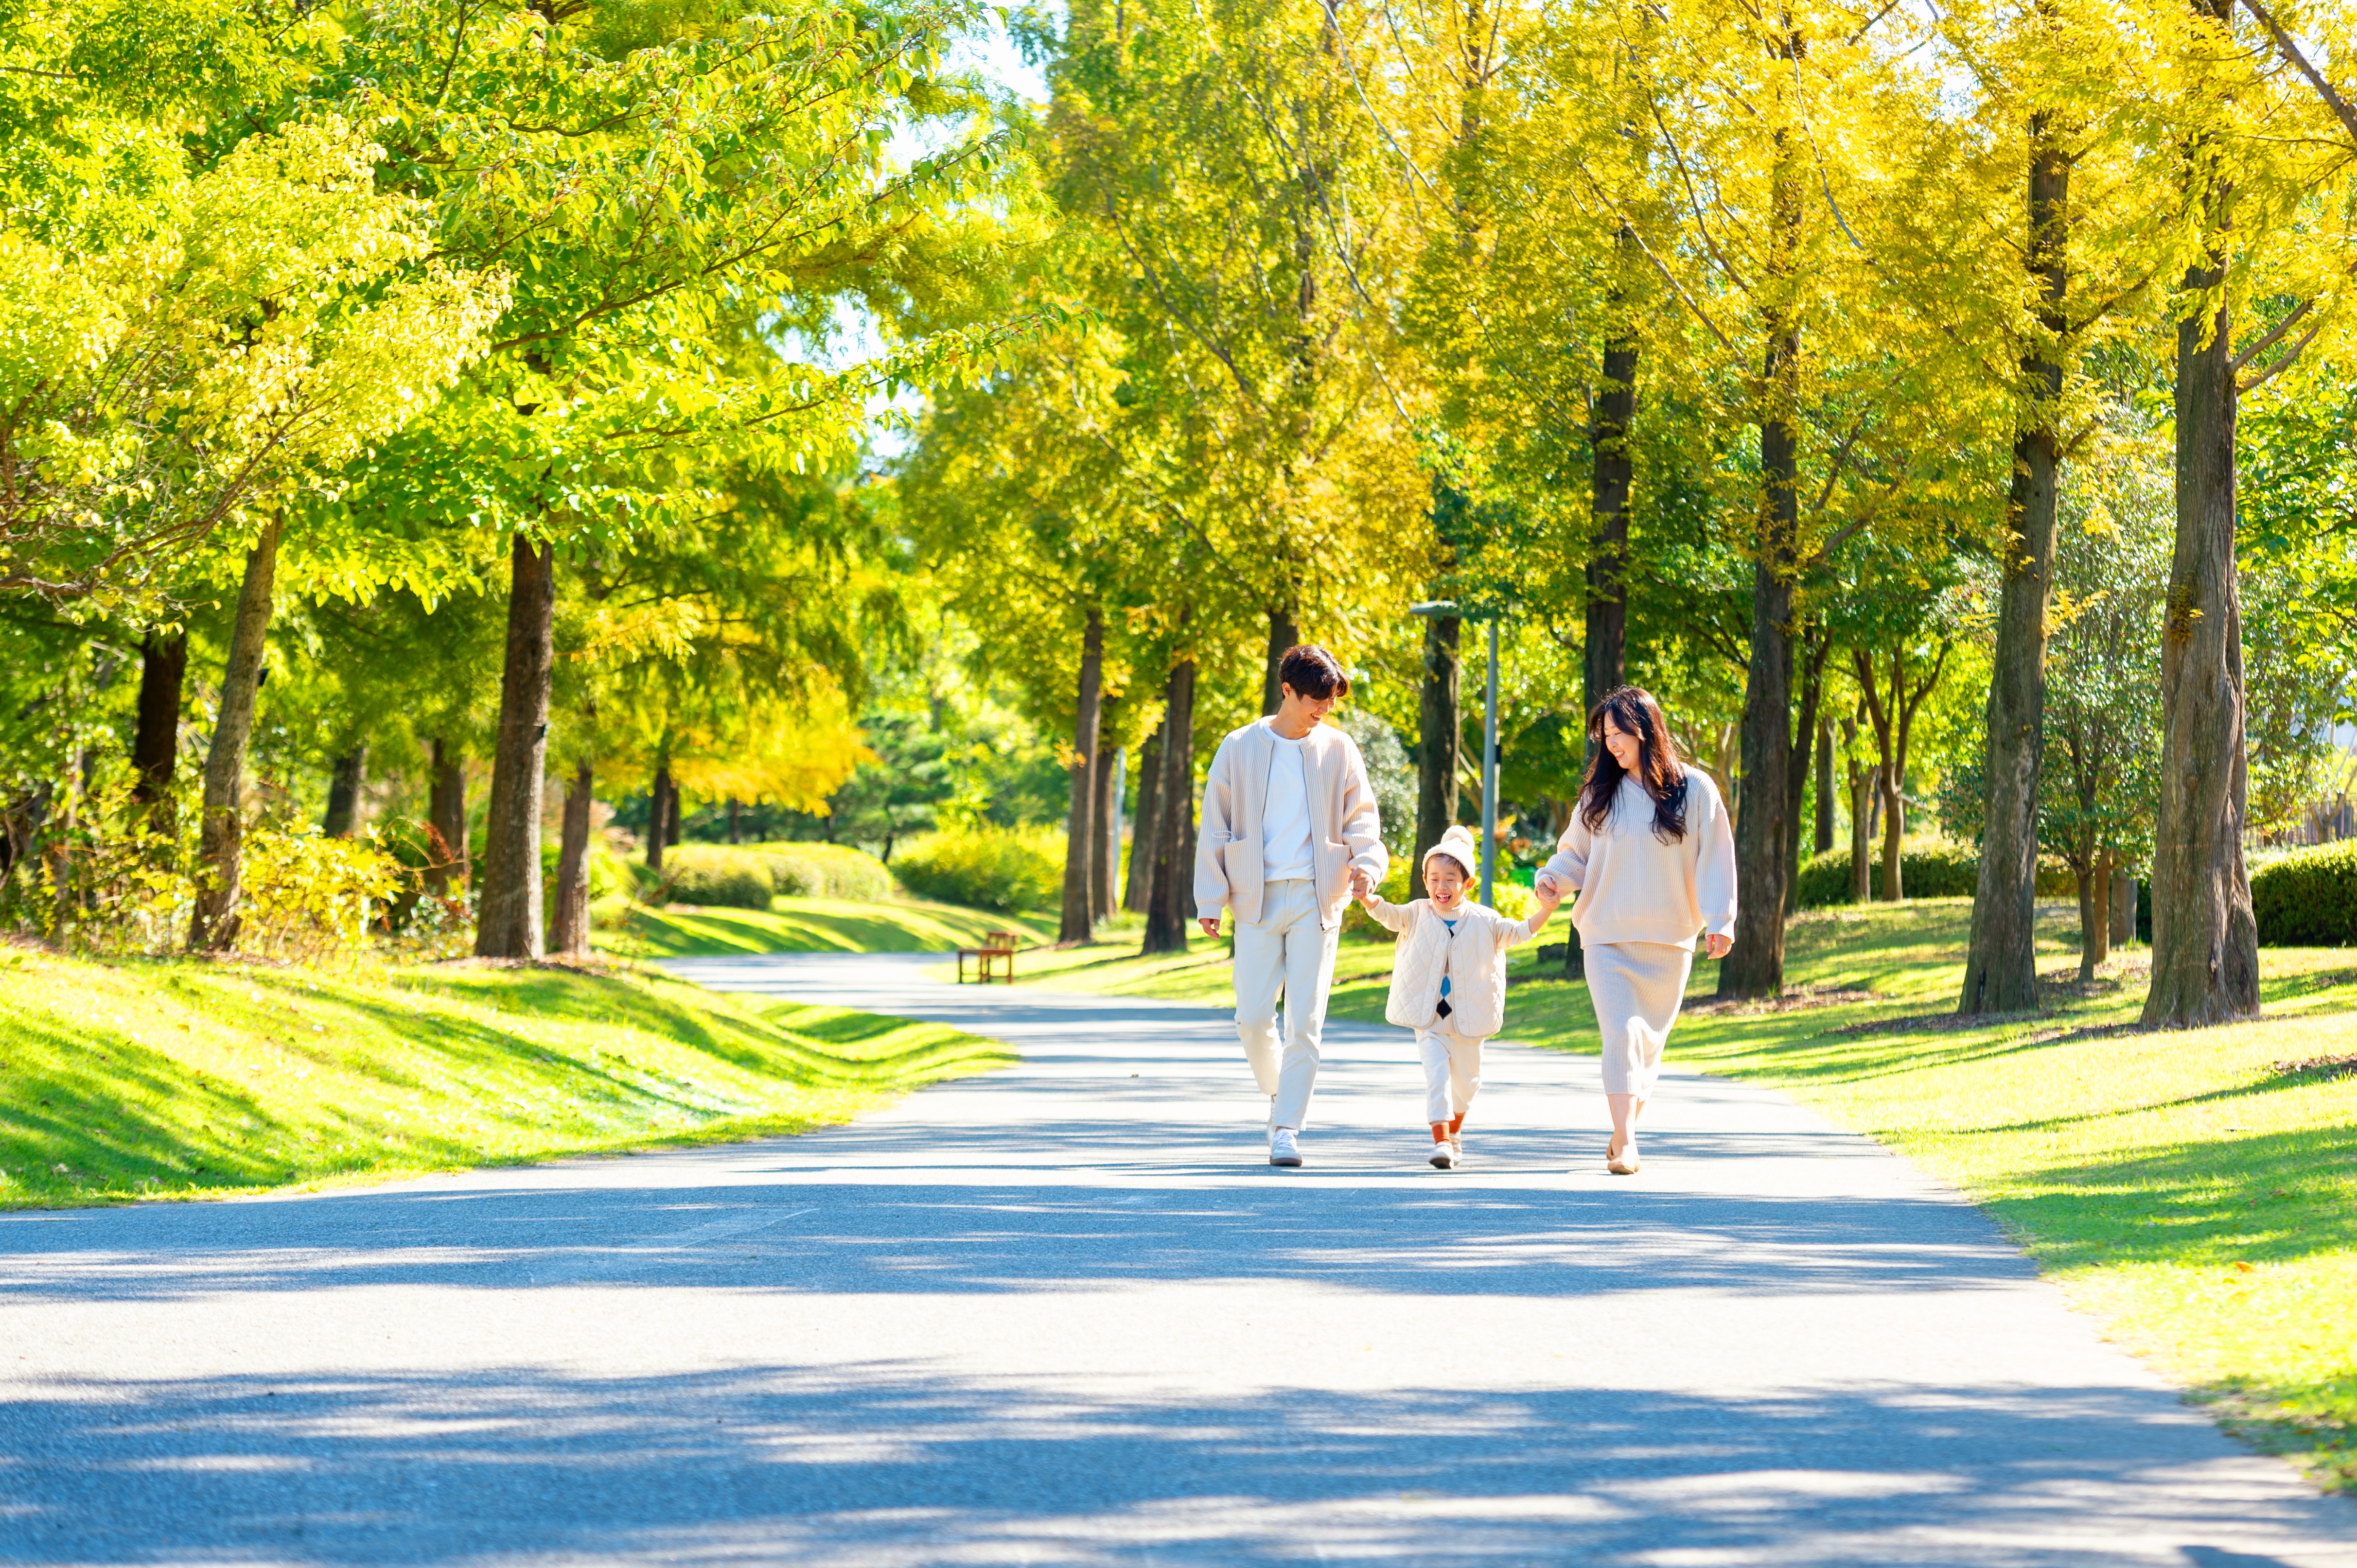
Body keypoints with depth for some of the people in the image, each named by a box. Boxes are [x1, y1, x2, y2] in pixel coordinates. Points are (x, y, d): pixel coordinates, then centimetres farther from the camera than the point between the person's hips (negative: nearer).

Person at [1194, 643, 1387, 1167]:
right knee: (1254, 1017, -3)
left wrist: (1366, 863, -10)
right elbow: (1215, 828, 7)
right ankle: (1278, 1093, 24)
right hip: (1257, 898, 0)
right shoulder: (1241, 748, 4)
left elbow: (1361, 819, 11)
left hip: (1317, 898, 0)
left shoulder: (1338, 750, 6)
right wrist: (1210, 899, 1)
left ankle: (1288, 1127, -2)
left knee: (1305, 1020, -7)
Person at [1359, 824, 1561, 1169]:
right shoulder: (1416, 915, -2)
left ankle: (1455, 1132, 40)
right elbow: (1389, 915, -17)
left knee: (1466, 1079, 14)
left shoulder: (1483, 921, -2)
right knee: (1436, 1069, -18)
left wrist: (1545, 911, -22)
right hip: (1428, 1015, -2)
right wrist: (1370, 901, -40)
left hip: (1469, 1016, 2)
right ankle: (1441, 1141, -22)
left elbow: (1519, 933, -5)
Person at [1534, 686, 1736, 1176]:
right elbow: (1576, 854, 12)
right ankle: (1625, 1144, -17)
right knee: (1622, 1034, -14)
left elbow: (1715, 860, 0)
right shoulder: (1601, 794, 5)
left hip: (1669, 941, 0)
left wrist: (1720, 921, -8)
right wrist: (1552, 875, -9)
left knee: (1650, 1040, 7)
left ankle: (1626, 1130, 23)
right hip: (1608, 938, 0)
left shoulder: (1695, 790, 0)